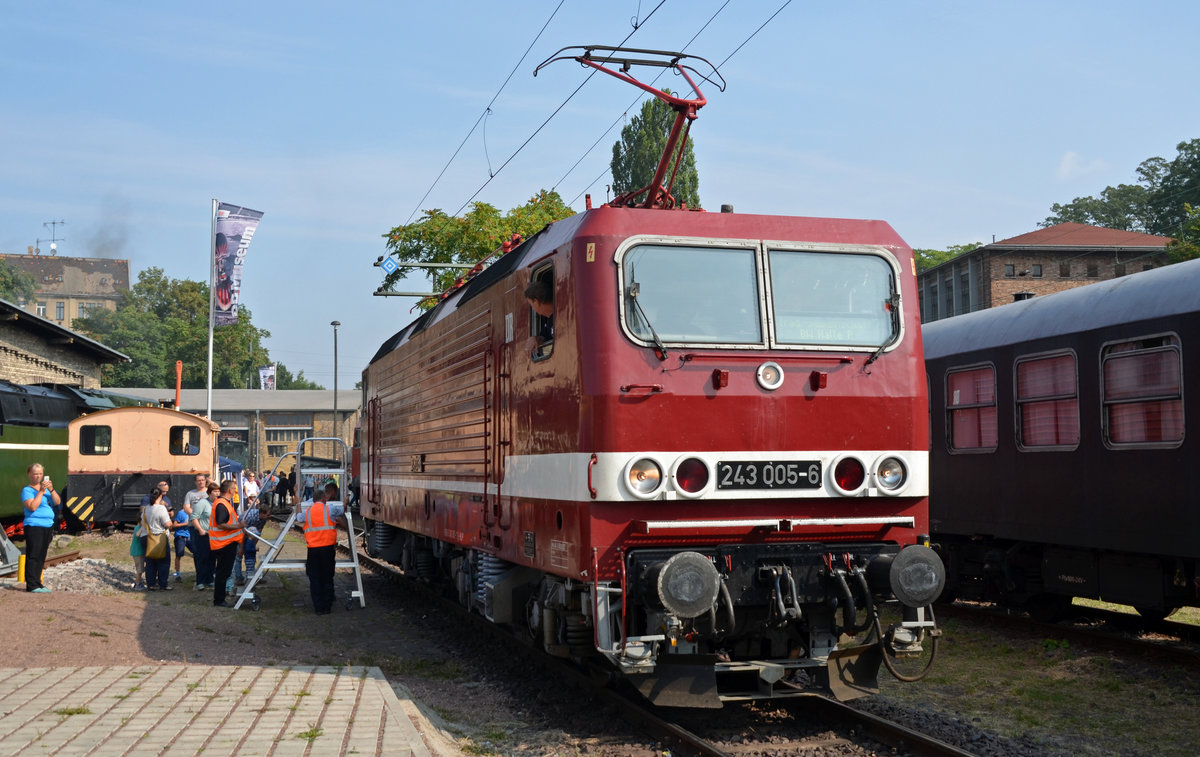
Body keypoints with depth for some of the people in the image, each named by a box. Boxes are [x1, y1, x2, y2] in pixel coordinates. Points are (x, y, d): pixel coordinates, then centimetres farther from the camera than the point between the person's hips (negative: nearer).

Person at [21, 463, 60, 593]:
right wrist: (41, 491, -17)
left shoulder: (46, 488, 16)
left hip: (48, 525, 7)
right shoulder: (27, 490, -3)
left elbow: (58, 502, 6)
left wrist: (51, 490, -8)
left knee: (41, 556, 9)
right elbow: (32, 507, -17)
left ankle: (37, 584, 14)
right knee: (33, 555, -8)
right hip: (34, 525, -7)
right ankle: (32, 585, -8)